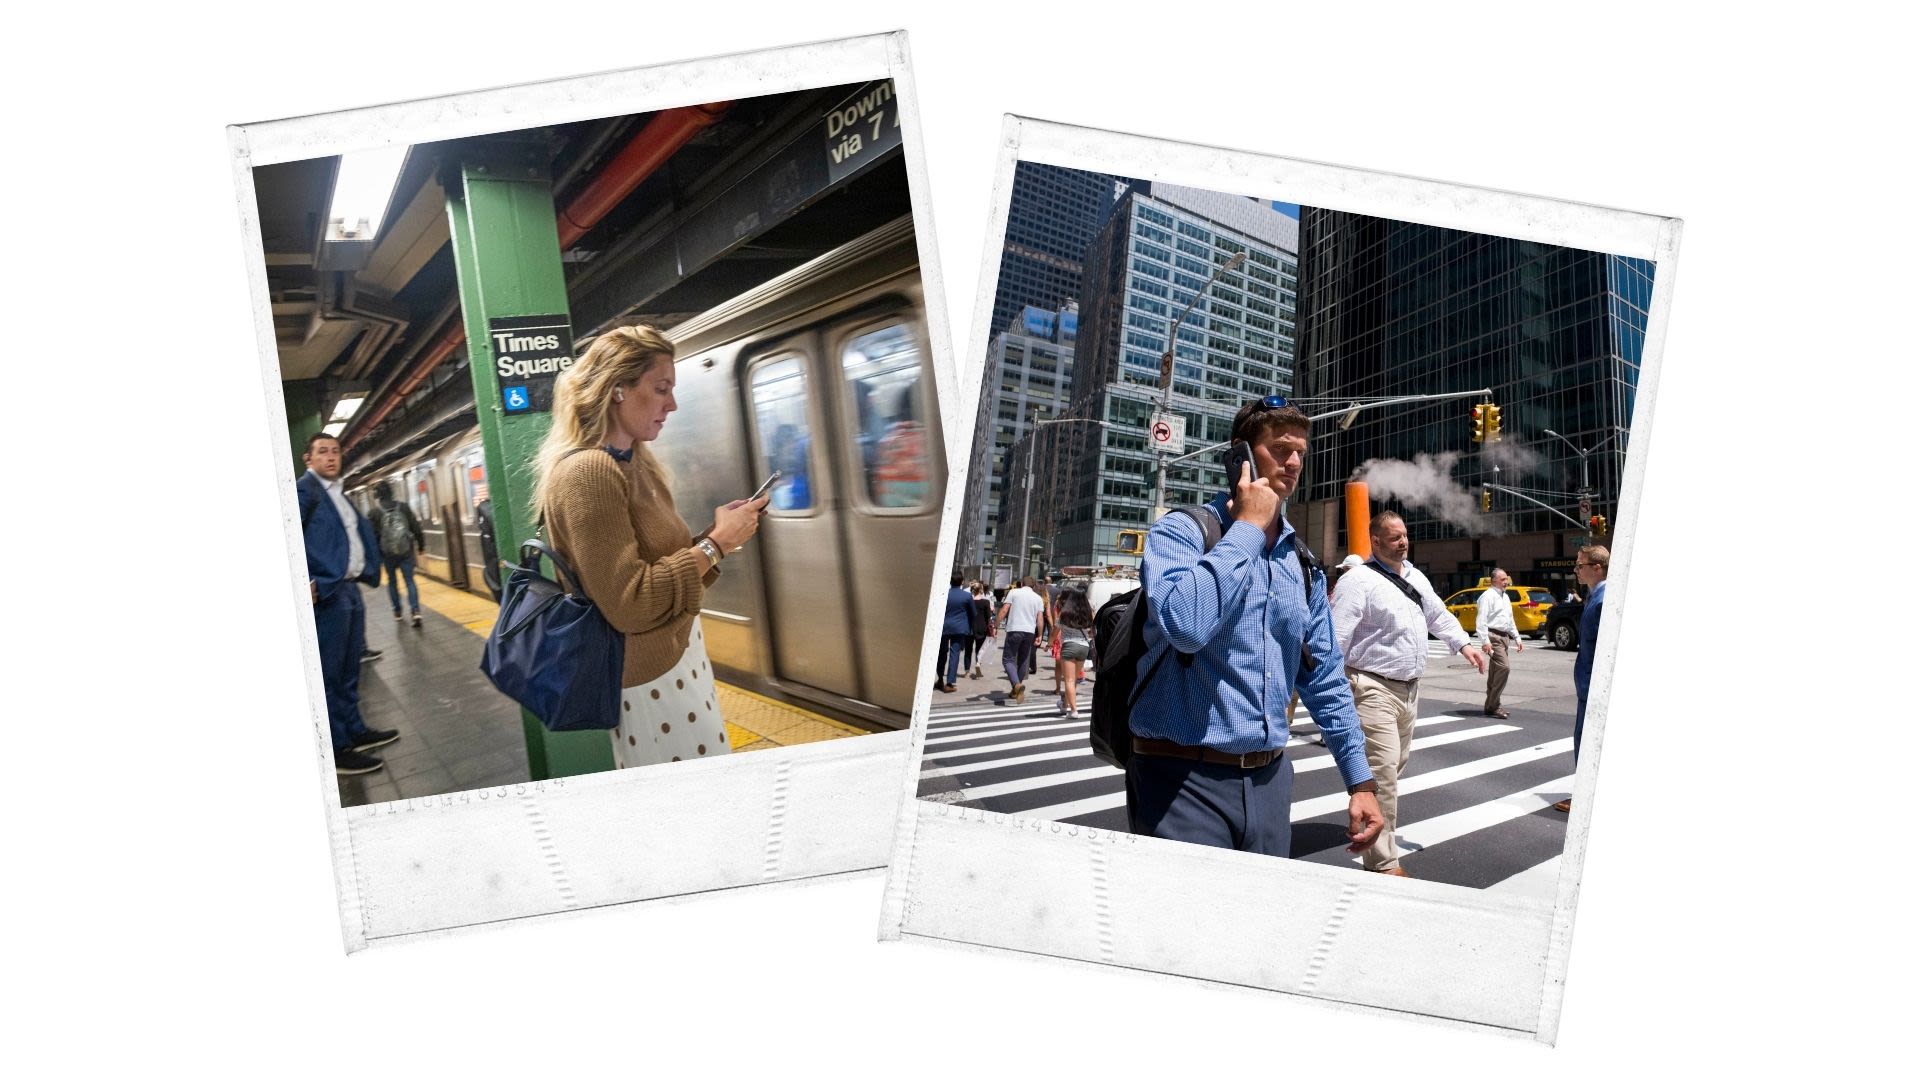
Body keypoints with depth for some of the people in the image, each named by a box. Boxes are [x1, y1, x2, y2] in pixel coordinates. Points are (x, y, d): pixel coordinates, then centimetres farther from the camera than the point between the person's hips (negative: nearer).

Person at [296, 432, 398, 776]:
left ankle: (355, 731, 28)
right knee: (329, 673, -3)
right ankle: (337, 749, 2)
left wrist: (368, 570, 14)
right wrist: (304, 582, -23)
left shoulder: (338, 493, 17)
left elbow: (363, 529, 26)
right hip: (327, 592, -9)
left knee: (349, 669, 17)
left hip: (351, 588, 9)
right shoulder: (302, 489, -10)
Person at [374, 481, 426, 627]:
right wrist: (421, 544, 10)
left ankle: (397, 612, 23)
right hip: (406, 551, 1)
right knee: (410, 580, 2)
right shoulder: (403, 507, -2)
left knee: (392, 581, 17)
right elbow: (416, 528, -1)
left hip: (387, 553, -1)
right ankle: (416, 611, -13)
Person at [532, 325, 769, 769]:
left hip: (678, 651, 9)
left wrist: (718, 531, -1)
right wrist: (716, 544, -19)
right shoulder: (586, 474, -20)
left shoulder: (632, 464, 10)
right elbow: (629, 604, -25)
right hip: (648, 677, -9)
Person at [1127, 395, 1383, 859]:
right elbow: (1184, 624, -28)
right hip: (1183, 778, -6)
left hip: (1270, 779, 6)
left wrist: (1360, 780, 13)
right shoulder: (1180, 533, -7)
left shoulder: (1302, 563, 12)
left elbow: (1324, 678, 18)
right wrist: (1248, 527, -16)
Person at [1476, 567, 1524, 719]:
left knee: (1494, 672, 11)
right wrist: (1485, 641, -23)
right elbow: (1481, 620, -16)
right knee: (1503, 667, -18)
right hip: (1494, 636, -9)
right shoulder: (1488, 596, -8)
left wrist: (1517, 638, 19)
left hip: (1504, 637, 9)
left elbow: (1510, 621, 27)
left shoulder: (1505, 597, 20)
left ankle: (1491, 706, 16)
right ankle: (1494, 705, -13)